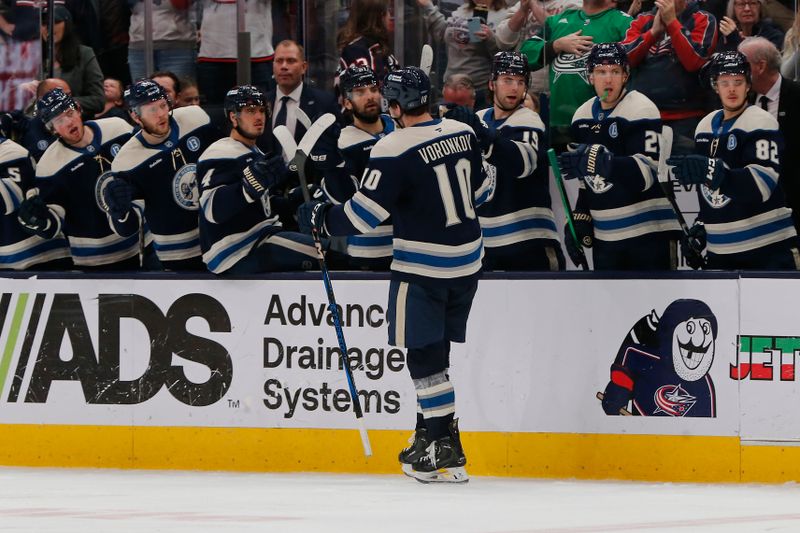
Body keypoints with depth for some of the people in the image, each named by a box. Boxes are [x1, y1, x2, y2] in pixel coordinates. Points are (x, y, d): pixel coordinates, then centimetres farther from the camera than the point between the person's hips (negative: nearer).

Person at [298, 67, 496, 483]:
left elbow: (364, 214, -18)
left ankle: (445, 452, -3)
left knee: (425, 353, -1)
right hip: (467, 261, 7)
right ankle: (430, 436, 21)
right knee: (435, 350, 16)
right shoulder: (462, 134, 3)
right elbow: (482, 190, 16)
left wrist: (320, 218, -2)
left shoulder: (395, 151, -19)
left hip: (423, 268, -7)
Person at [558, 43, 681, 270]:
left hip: (648, 233, -7)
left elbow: (647, 172, -24)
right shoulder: (583, 117, 12)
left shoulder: (641, 110, -12)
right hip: (604, 236, 7)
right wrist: (579, 222, 15)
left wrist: (603, 163, -36)